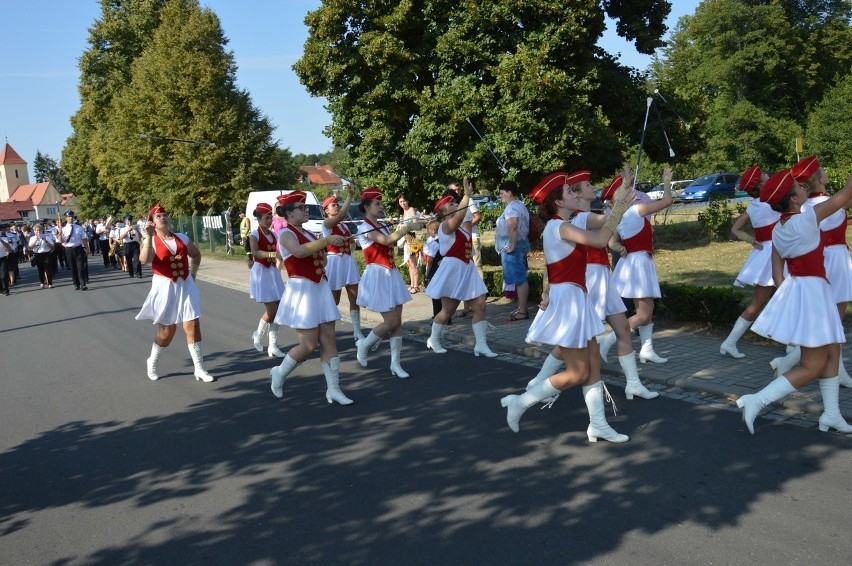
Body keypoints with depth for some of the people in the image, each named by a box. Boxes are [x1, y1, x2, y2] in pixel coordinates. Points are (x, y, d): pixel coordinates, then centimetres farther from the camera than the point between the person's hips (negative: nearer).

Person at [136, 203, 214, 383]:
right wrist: (149, 237, -31)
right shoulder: (151, 241, -5)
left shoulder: (182, 238, 6)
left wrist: (193, 274, 13)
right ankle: (152, 361, 32)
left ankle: (199, 368, 6)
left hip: (186, 286, 3)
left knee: (193, 326, -1)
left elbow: (196, 255, 23)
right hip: (165, 287, -3)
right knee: (167, 330, 5)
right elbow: (144, 260, -26)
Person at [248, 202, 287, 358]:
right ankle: (258, 335, 17)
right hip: (261, 272, -7)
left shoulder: (273, 235, 10)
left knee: (277, 310, 3)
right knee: (271, 310, -9)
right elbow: (255, 253, -30)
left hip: (273, 272, 7)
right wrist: (273, 254, -43)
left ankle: (273, 346, 8)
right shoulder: (254, 234, -11)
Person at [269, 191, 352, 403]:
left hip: (320, 288, 8)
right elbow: (299, 251, -33)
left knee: (329, 340, 4)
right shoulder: (286, 234, -11)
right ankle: (279, 373, 20)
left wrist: (330, 245, 8)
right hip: (302, 290, -8)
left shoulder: (307, 233, 16)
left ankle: (333, 389, 8)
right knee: (309, 344, -5)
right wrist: (327, 239, -33)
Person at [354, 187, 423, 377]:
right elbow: (386, 241, -28)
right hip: (378, 276, -8)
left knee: (398, 321, 4)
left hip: (391, 275, 8)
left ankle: (396, 363, 10)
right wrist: (408, 227, -31)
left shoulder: (383, 226, 14)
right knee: (390, 322, -8)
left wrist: (407, 228, -6)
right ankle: (363, 345, 17)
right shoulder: (364, 227, -13)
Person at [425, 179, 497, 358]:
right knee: (448, 310, 4)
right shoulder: (445, 225, -13)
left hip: (467, 269, 8)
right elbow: (459, 216, -34)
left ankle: (481, 344, 2)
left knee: (480, 305, -1)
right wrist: (467, 194, -38)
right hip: (453, 269, -8)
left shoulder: (458, 227, 14)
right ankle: (433, 340, 25)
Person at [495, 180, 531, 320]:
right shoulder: (520, 205, 18)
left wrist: (512, 245, -26)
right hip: (521, 246, 11)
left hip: (512, 249, -11)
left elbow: (513, 226, -30)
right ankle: (522, 307, 21)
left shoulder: (511, 207, -15)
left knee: (518, 279, -8)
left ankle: (523, 311, -5)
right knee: (521, 278, 14)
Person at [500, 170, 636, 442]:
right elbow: (600, 240, -24)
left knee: (593, 363, 11)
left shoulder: (561, 227, 13)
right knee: (577, 373, -3)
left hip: (575, 298, 10)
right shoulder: (559, 227, -18)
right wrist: (619, 208, -15)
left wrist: (619, 206, 12)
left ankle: (598, 424, 17)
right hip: (566, 299, -10)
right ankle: (520, 402, 7)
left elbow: (597, 235, 16)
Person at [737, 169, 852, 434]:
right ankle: (757, 401, -8)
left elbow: (777, 272, 6)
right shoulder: (807, 217, -18)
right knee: (812, 367, -2)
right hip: (811, 291, -8)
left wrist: (788, 297, 11)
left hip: (795, 288, 9)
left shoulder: (778, 230, 4)